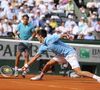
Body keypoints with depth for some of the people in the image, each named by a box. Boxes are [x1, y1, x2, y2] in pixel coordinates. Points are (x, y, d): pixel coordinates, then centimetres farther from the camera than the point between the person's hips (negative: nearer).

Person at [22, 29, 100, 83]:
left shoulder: (50, 39, -18)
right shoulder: (43, 46, 9)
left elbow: (62, 35, -24)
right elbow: (36, 56, 18)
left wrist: (68, 36, -46)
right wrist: (27, 65, 20)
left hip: (70, 53, -9)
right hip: (62, 55, 9)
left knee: (79, 72, -22)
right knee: (48, 64, 12)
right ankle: (40, 76, 37)